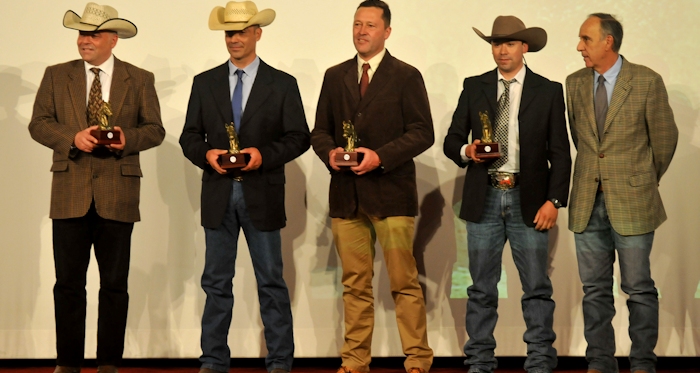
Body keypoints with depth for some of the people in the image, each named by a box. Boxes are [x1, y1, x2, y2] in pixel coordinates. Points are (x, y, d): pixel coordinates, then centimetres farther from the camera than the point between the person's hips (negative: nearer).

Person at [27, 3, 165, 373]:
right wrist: (73, 138, -14)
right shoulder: (56, 76, 9)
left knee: (115, 284, 4)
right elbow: (38, 123, 4)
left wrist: (127, 138, -15)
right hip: (70, 193, 1)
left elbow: (155, 129, 5)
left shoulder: (140, 80, 7)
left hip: (117, 194, 0)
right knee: (68, 283, 3)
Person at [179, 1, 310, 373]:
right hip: (218, 194, 2)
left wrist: (264, 155, -16)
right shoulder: (205, 82, 9)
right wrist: (206, 154, -12)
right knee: (217, 282, 7)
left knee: (271, 283, 3)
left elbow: (299, 138, 0)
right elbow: (189, 137, 8)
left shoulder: (282, 84, 3)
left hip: (262, 197, -2)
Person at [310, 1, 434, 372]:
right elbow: (320, 130, 16)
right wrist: (329, 152, -7)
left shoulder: (406, 76, 1)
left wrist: (380, 156, -16)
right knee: (355, 284, 8)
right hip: (346, 195, 4)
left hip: (390, 193, -4)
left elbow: (422, 133, -5)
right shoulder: (335, 77, 14)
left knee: (404, 282, -3)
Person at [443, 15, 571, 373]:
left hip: (529, 201, -1)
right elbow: (451, 141, 10)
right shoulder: (474, 88, 9)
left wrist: (554, 200, -8)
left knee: (537, 287, 1)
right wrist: (467, 151, -12)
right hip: (484, 199, 2)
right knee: (481, 288, 6)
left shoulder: (548, 91, 4)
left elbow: (560, 153, 2)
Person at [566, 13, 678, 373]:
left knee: (639, 287, 2)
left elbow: (665, 137, 2)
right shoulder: (575, 84, 6)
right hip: (587, 202, 4)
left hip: (631, 200, -4)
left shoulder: (647, 81, -6)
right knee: (594, 288, 9)